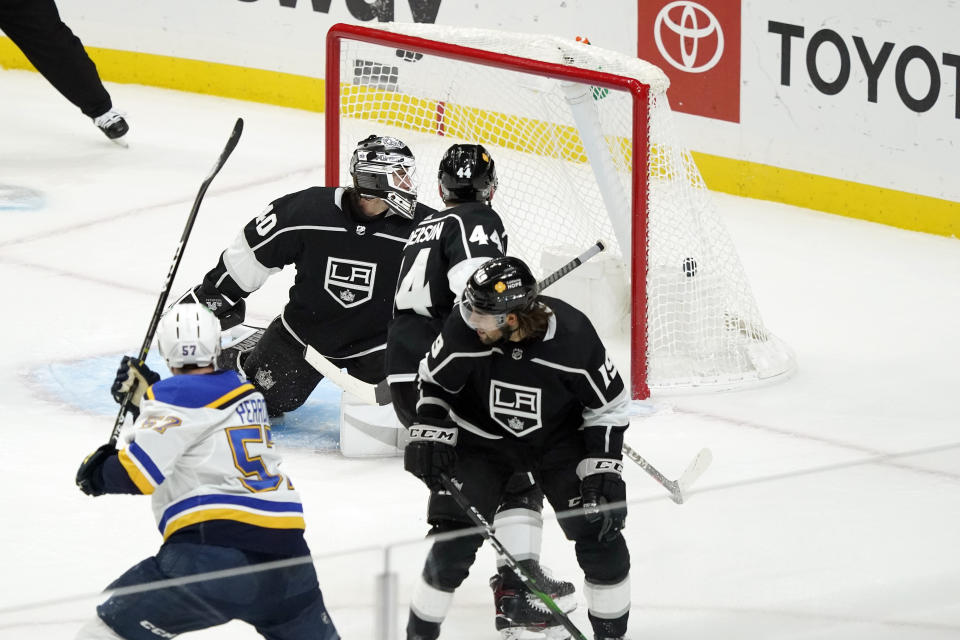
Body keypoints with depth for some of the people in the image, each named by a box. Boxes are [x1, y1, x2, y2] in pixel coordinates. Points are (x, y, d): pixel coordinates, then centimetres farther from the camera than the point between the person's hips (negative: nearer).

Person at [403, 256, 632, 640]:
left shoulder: (573, 337, -29)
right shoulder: (464, 332, -28)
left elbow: (609, 406, -15)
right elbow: (433, 382, -6)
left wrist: (603, 472, -18)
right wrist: (429, 436, -15)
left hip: (558, 440, 0)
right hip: (482, 437, 0)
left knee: (600, 533, -8)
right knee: (456, 537, -11)